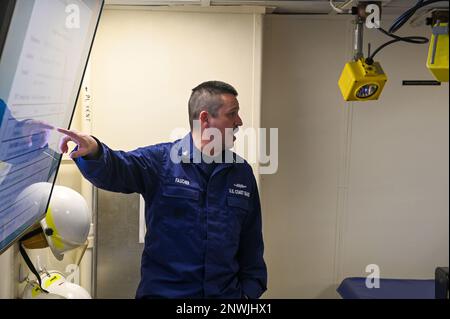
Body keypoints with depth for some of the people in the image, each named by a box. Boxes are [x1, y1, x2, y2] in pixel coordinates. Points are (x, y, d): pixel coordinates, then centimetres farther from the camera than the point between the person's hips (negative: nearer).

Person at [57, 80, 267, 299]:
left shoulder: (243, 172, 5)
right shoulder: (159, 160, -6)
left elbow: (251, 244, 9)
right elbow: (113, 169, -23)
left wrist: (250, 290, 5)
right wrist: (93, 151, -44)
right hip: (162, 290, -3)